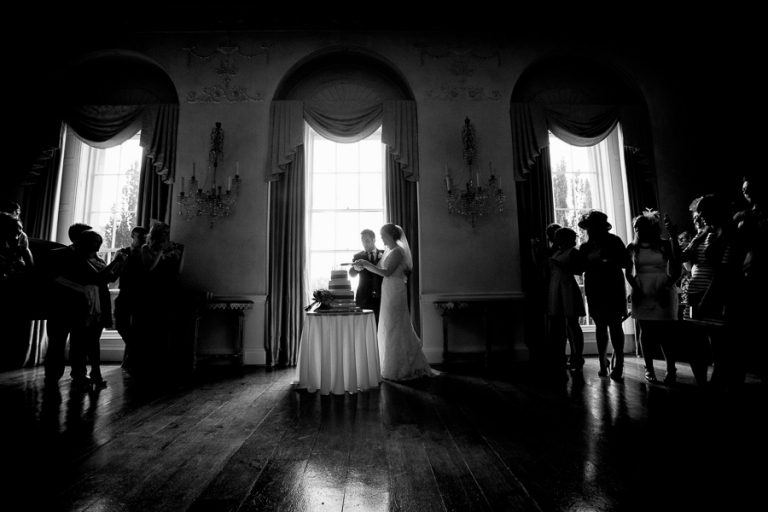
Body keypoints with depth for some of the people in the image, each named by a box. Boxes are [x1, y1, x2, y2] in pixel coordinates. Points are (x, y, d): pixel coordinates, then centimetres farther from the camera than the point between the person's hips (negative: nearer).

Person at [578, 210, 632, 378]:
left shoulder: (613, 241, 0)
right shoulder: (585, 247, 9)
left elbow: (627, 263, -6)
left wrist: (609, 261, -20)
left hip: (613, 289, -3)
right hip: (594, 291, 3)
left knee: (614, 326, -4)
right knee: (600, 326, 7)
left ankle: (618, 364, 4)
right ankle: (603, 363, 14)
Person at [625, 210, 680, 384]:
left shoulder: (665, 245, 1)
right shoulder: (632, 247, 6)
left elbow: (676, 270, 0)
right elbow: (628, 272, 7)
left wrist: (667, 287, -12)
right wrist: (635, 287, -6)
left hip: (663, 291, -1)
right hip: (641, 293, 2)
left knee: (665, 332, -4)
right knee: (646, 331, 5)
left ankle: (671, 370, 8)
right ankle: (649, 369, 12)